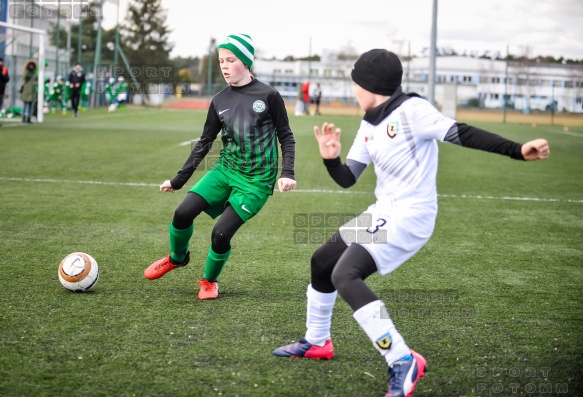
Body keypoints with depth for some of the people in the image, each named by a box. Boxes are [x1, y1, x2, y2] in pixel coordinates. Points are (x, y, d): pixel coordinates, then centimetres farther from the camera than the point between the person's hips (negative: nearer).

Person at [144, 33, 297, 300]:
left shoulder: (268, 96, -8)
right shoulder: (220, 101, 4)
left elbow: (286, 137, 0)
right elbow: (204, 142, 12)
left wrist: (287, 172, -12)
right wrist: (179, 180, 12)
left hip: (256, 181, -4)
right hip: (225, 170, 4)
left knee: (221, 233, -14)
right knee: (183, 213, -13)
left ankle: (209, 280, 18)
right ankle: (177, 258, 19)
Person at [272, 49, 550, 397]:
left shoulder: (411, 110, -15)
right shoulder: (369, 126, 10)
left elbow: (461, 134, -23)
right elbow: (346, 179, 12)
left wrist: (518, 150, -34)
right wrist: (331, 158, -10)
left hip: (410, 217, -10)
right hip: (383, 212, 10)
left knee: (345, 275, -24)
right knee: (322, 261, 20)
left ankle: (404, 362, -24)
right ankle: (317, 342, 40)